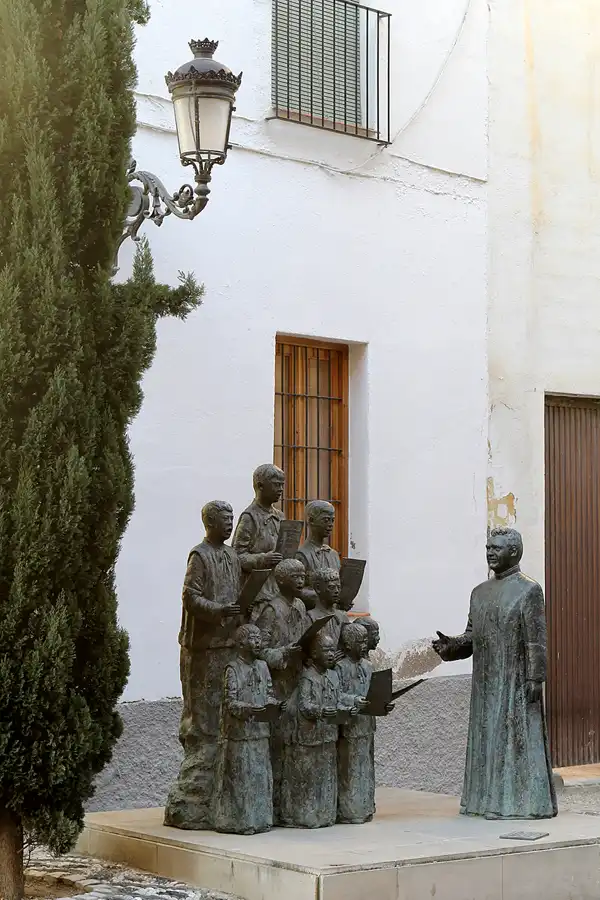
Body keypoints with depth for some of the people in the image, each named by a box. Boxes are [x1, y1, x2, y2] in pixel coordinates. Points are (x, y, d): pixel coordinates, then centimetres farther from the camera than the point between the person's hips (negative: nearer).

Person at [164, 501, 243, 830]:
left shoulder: (232, 557, 18)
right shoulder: (199, 556, -7)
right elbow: (191, 598, -16)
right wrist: (219, 610, -30)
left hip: (228, 645, 8)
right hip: (204, 647, -8)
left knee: (225, 719, 9)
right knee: (203, 721, -9)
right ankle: (188, 806, -5)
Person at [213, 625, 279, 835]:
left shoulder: (263, 666, 11)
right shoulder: (233, 669, -9)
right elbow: (230, 702, -13)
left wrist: (273, 704, -6)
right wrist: (247, 709, -30)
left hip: (260, 731, 7)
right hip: (239, 733, -6)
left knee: (261, 776, 9)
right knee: (239, 778, -3)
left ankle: (259, 819, 18)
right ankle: (238, 821, 5)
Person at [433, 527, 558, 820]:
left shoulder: (528, 590, -5)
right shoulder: (480, 592, 15)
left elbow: (537, 640, -11)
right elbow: (473, 635, 15)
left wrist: (535, 679, -17)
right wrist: (451, 645, -4)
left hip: (515, 683, -7)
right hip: (486, 683, 7)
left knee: (517, 738, -5)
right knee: (485, 739, 9)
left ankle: (522, 802, 1)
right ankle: (488, 799, 16)